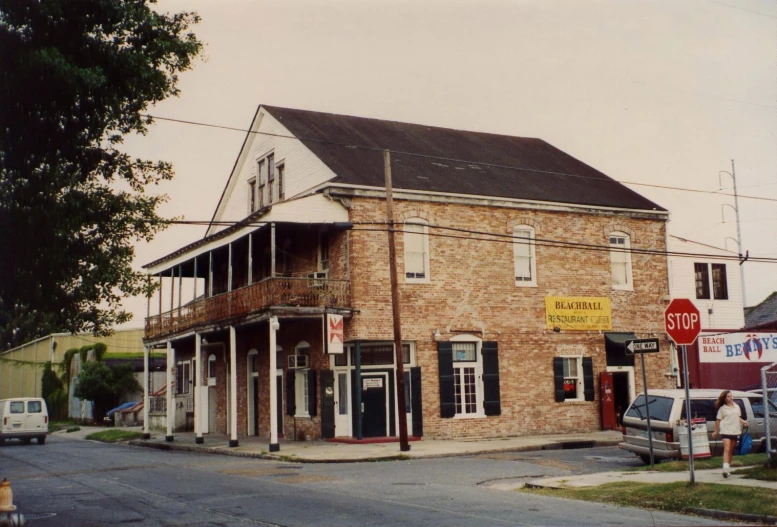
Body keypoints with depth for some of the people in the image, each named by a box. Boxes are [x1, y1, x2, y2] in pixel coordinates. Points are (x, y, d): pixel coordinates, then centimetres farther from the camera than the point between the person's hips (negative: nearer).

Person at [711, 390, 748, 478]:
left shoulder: (737, 407, 12)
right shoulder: (722, 408, -1)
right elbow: (718, 420, 2)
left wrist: (743, 421, 3)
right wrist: (716, 431, 4)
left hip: (735, 431, 5)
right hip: (725, 431, -5)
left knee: (731, 450, 9)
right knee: (727, 449, -16)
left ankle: (728, 467, 18)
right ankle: (725, 468, -25)